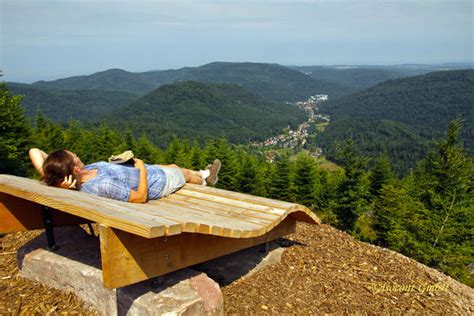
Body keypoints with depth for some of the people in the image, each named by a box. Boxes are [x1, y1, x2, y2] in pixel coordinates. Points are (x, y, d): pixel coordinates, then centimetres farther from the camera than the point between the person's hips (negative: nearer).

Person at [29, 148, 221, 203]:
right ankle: (203, 180, 62)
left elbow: (34, 151, -23)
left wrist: (50, 178, -36)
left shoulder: (77, 178, -24)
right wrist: (142, 168, -22)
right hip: (158, 182, -8)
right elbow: (141, 197, -34)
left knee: (173, 166, 34)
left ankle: (203, 175, 65)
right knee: (183, 172, 24)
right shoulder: (102, 185, -46)